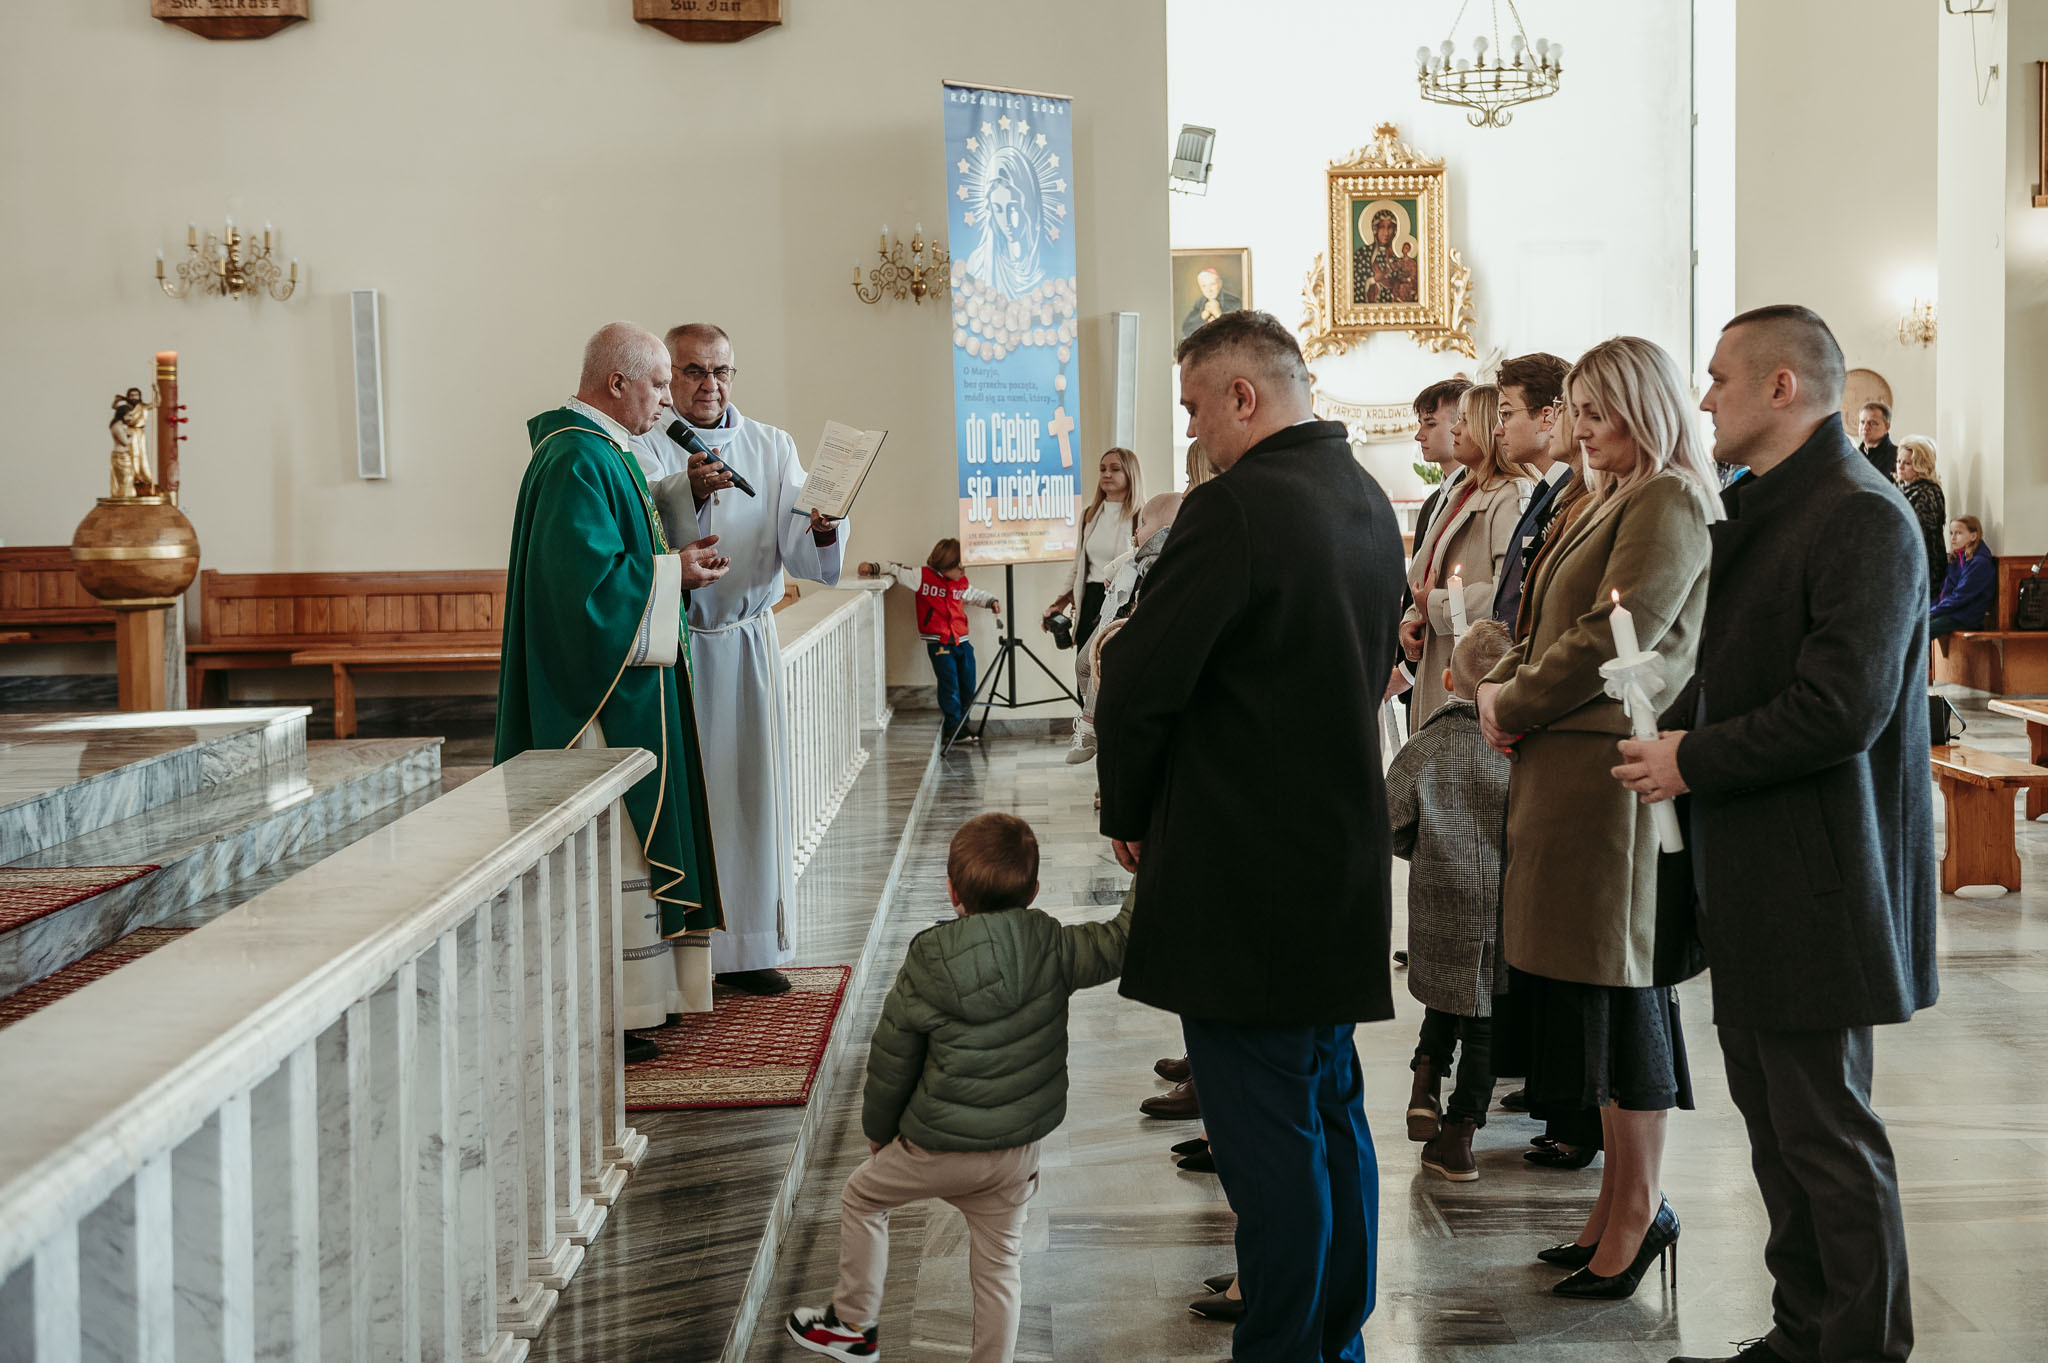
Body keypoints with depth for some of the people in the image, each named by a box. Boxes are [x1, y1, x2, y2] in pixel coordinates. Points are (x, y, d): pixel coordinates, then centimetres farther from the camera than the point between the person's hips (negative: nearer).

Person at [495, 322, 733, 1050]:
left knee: (618, 839, 15)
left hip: (622, 678, 11)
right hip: (600, 687, -11)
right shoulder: (577, 461, -19)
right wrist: (672, 573, -15)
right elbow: (587, 580, -26)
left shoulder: (603, 452, 15)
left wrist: (676, 559, 10)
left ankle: (633, 992, 22)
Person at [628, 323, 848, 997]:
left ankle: (747, 945, 16)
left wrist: (822, 533, -27)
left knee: (751, 787, 7)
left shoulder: (772, 448, 6)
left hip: (748, 640, 3)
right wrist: (690, 491, -40)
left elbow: (797, 548, -5)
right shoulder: (645, 450, -3)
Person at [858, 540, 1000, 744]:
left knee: (968, 686, 6)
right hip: (938, 642, -5)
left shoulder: (962, 584, 9)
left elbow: (975, 595, 28)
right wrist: (873, 568, -10)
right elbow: (895, 570, 2)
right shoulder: (922, 578, -6)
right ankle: (953, 727, 0)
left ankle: (964, 726, 21)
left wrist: (991, 600, 11)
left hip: (962, 641, 5)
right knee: (949, 685, -11)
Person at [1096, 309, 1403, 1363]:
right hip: (1345, 856, 9)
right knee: (1332, 1112, 18)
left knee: (1268, 1136, -2)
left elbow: (1140, 685, -17)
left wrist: (1129, 816, -1)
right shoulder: (1369, 502, 9)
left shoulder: (1235, 508, -19)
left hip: (1243, 877, -9)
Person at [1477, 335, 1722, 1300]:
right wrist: (1506, 684, 4)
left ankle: (1639, 1207, 8)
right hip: (1566, 769, 9)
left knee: (1619, 991, -2)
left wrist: (1515, 702, -8)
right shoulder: (1612, 501, 20)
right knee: (1598, 992, 12)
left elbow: (1613, 635, -18)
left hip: (1613, 774, -9)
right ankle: (1618, 1200, 19)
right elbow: (1555, 628, 22)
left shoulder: (1672, 505, -10)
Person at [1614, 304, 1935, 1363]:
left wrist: (1693, 761, -16)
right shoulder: (1760, 508, 14)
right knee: (1772, 1116, 18)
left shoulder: (1861, 519, -17)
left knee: (1828, 1134, -1)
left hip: (1818, 879, -10)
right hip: (1751, 878, 10)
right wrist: (1668, 735, 3)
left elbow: (1843, 709, -25)